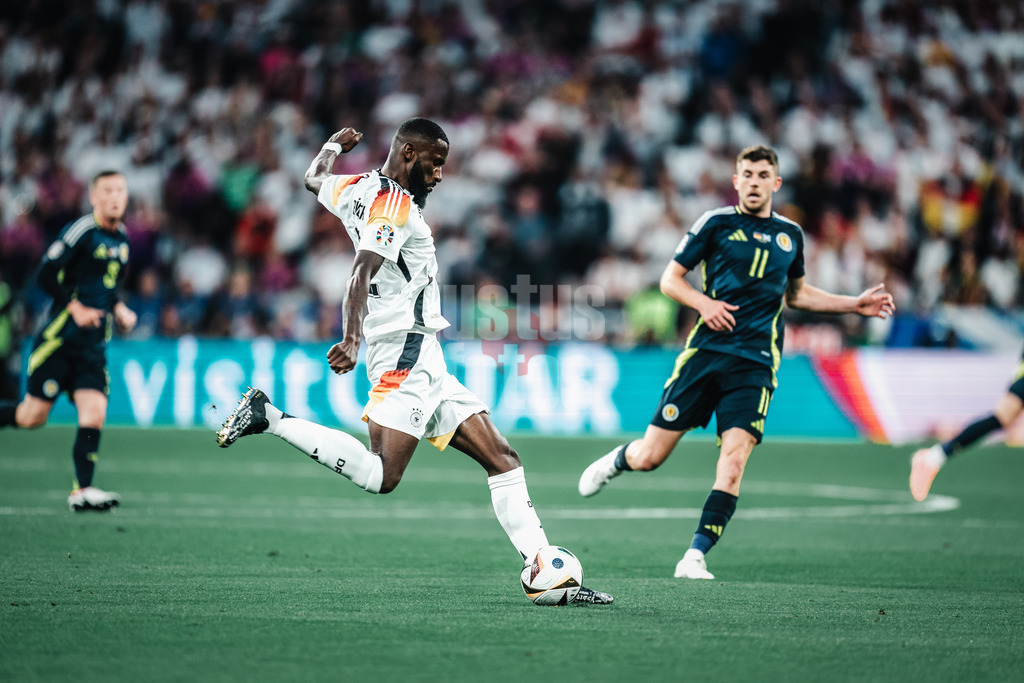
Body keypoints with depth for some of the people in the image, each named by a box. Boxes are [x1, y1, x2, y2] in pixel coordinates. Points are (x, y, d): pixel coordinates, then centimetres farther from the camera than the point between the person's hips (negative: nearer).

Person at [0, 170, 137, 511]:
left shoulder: (122, 239, 13)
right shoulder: (80, 231, -11)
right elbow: (46, 274, -11)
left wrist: (119, 309, 11)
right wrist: (75, 307, -17)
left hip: (94, 345, 6)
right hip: (59, 338, -6)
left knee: (94, 413, -9)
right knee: (33, 416, -5)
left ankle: (82, 490, -9)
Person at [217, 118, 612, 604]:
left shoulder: (358, 189, 17)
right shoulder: (394, 203, -10)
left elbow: (314, 179, 39)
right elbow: (361, 273, -24)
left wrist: (335, 144, 59)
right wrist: (351, 339, -37)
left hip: (426, 364, 11)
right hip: (407, 351, -11)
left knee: (502, 460, 5)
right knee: (380, 476, -22)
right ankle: (269, 418, -11)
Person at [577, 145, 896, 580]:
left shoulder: (790, 235, 15)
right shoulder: (716, 223, 4)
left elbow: (796, 293, 31)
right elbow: (670, 279, 7)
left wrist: (855, 305, 23)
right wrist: (703, 302, -12)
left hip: (755, 363, 2)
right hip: (706, 349, -2)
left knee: (735, 455, -18)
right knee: (650, 457, -1)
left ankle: (695, 558, -16)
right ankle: (618, 460, 36)